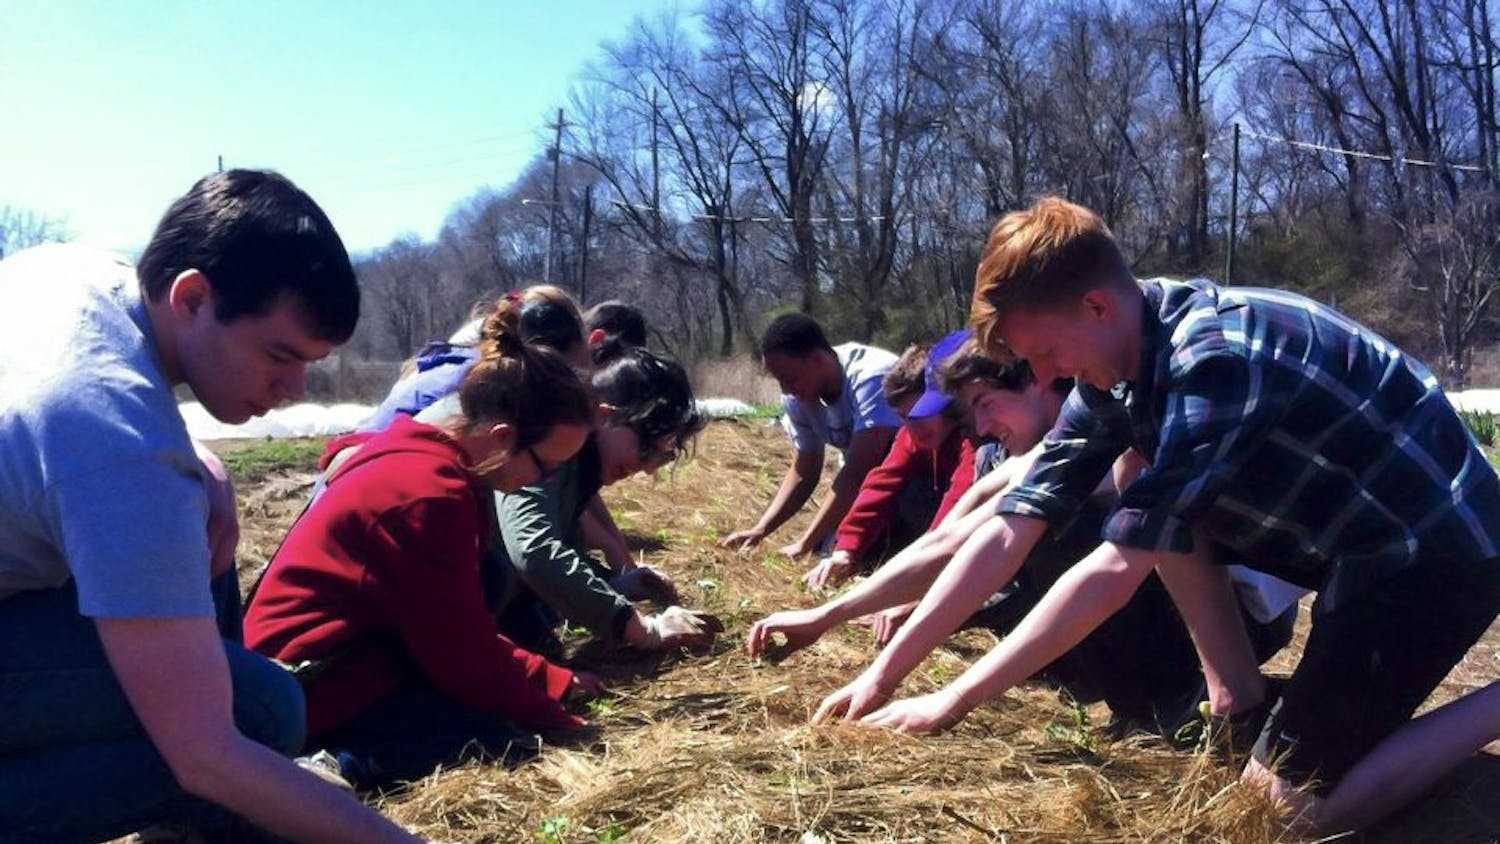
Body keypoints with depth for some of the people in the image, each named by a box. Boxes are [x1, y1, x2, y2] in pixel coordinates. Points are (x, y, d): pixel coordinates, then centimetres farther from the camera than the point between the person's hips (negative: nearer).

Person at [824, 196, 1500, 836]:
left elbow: (1116, 572, -31)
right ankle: (1244, 701, 7)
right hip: (1350, 531, 8)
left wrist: (952, 701, -26)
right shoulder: (1116, 371, -5)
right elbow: (1010, 532, -7)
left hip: (1437, 548, -8)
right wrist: (885, 672, -9)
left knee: (1290, 803, -9)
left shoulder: (1215, 361, -31)